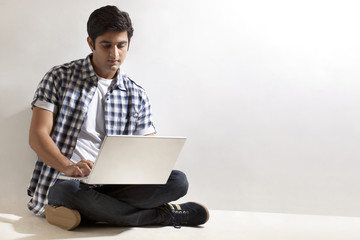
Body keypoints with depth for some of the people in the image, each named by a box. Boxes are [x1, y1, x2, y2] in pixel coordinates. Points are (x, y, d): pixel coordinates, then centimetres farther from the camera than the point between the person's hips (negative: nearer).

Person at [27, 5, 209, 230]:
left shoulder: (137, 96, 13)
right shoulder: (59, 78, 4)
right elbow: (37, 135, -4)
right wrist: (69, 167, -24)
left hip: (111, 185, 3)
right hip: (65, 182, -2)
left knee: (178, 181, -20)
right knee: (69, 191, -39)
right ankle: (162, 214, -21)